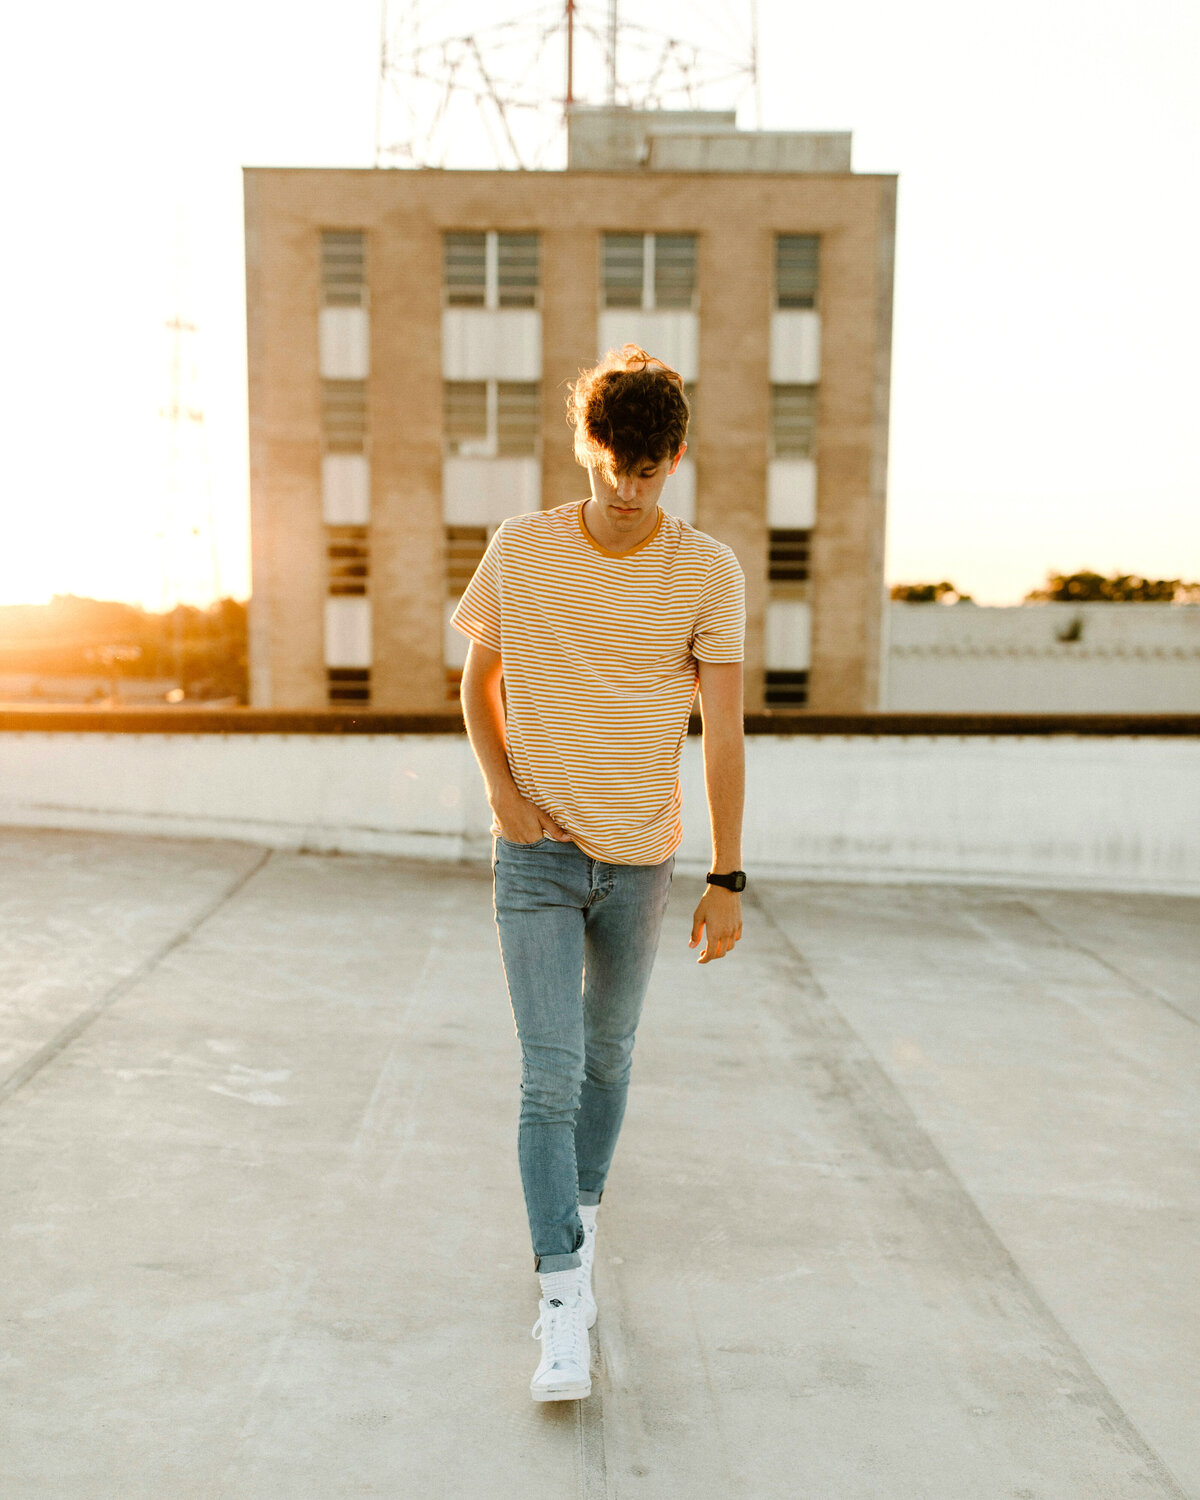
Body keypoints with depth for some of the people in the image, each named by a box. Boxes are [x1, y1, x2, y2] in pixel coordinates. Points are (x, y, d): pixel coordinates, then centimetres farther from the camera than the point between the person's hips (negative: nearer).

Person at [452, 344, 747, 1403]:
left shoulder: (708, 574, -7)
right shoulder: (521, 550, -5)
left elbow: (724, 734, -7)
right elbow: (480, 680, 7)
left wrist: (727, 879, -8)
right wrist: (505, 794, -7)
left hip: (641, 861, 1)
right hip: (537, 856, -1)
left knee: (608, 1057, 16)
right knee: (551, 1075, -8)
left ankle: (583, 1217, 39)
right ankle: (565, 1299, -1)